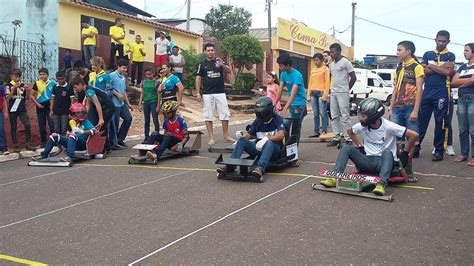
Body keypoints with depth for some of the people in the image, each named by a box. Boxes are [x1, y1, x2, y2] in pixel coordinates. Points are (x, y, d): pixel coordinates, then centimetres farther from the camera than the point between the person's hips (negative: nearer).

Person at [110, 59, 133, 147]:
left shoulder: (123, 77, 16)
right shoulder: (112, 75, -10)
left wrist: (128, 104, 19)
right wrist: (117, 94, -18)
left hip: (122, 103, 8)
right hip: (115, 104, -8)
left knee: (128, 118, 7)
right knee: (115, 123, -2)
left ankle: (119, 139, 18)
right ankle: (113, 142, 11)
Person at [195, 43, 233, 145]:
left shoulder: (219, 62, 6)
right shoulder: (202, 64, 4)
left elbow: (228, 71, -8)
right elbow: (198, 79, 3)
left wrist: (222, 65, -28)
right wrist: (198, 93, -5)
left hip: (220, 93, 1)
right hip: (207, 94, -1)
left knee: (225, 114, 2)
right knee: (208, 116, 2)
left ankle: (226, 136, 12)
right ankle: (211, 138, 9)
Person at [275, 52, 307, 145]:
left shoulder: (297, 75, -22)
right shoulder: (283, 74, 1)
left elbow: (293, 93, -29)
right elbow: (280, 90, 3)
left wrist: (285, 109, -37)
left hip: (299, 104, -6)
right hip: (290, 104, 7)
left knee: (296, 128, -4)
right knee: (284, 125, 1)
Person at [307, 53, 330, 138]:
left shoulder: (325, 69, 2)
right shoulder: (313, 70, 18)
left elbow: (327, 82, -5)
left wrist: (325, 95, -14)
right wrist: (308, 94, 8)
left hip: (321, 92, -5)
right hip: (313, 93, 5)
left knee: (322, 113, -6)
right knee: (315, 113, 6)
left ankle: (324, 131, 0)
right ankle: (316, 132, 9)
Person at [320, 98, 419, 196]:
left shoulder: (388, 126, -15)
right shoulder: (362, 125, -1)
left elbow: (414, 135, -13)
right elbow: (350, 131, 22)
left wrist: (404, 153, -5)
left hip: (385, 161, -4)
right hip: (368, 161, 4)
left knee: (387, 152, -37)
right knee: (346, 148, -14)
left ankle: (382, 184, -47)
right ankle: (335, 177, -25)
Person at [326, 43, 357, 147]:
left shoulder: (346, 62, -7)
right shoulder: (331, 64, 14)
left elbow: (353, 78, -6)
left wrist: (346, 89, 0)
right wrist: (333, 88, 11)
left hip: (343, 93, -7)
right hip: (333, 93, 7)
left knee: (345, 116, -7)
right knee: (334, 116, 8)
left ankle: (348, 139, -3)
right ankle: (336, 138, 14)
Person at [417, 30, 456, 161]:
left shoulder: (450, 56, 6)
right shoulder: (427, 54, 13)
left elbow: (448, 72, -10)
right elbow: (424, 71, -1)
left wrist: (431, 66, -4)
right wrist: (441, 68, -8)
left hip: (442, 92, -2)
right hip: (427, 91, 2)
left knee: (440, 123, 1)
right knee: (421, 121, 3)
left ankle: (439, 151, 9)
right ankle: (415, 148, 9)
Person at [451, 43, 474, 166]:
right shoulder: (462, 67, 19)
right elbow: (453, 82, 8)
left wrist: (460, 83, 1)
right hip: (462, 99, 6)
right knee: (462, 129, 6)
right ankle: (464, 154, 13)